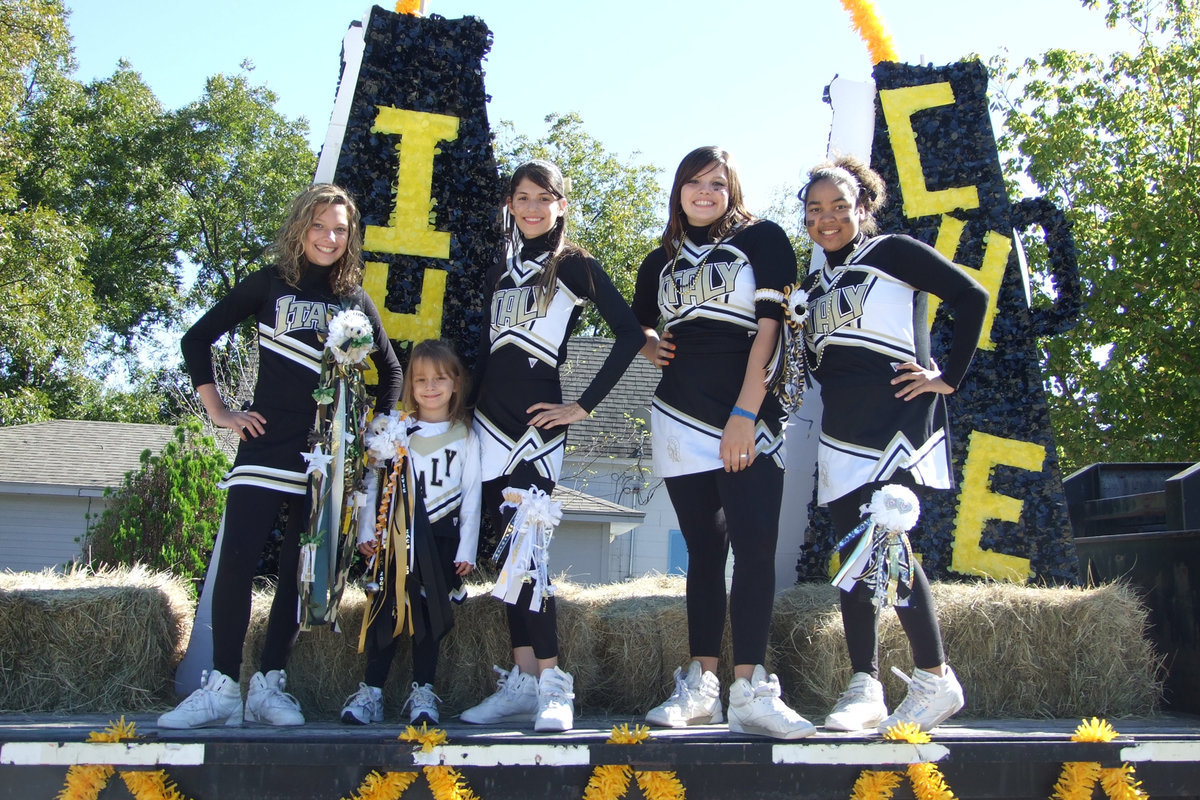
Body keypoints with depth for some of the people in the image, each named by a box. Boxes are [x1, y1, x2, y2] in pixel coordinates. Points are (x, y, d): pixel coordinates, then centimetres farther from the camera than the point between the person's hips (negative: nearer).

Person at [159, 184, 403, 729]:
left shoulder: (356, 301, 11)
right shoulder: (270, 284, 5)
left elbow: (390, 371, 22)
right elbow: (196, 340, 6)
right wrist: (218, 412, 1)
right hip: (266, 447, -2)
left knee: (299, 571, 3)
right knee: (236, 560, -12)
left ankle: (268, 685, 10)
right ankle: (222, 685, -6)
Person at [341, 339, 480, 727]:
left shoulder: (464, 435, 4)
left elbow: (471, 495, 2)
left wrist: (466, 549, -2)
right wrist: (368, 532, 1)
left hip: (442, 538, 0)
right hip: (397, 535, 0)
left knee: (431, 615, 2)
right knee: (387, 611, -3)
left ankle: (423, 692, 7)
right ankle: (370, 691, 1)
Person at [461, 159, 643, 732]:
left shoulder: (575, 266, 0)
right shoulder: (501, 271, 18)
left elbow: (629, 333, -8)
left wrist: (583, 407, -9)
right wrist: (468, 408, 17)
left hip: (536, 418, -6)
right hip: (491, 418, 6)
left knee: (524, 551, -15)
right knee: (510, 551, 5)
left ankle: (551, 685, -11)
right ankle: (521, 681, 10)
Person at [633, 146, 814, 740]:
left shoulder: (762, 240, 3)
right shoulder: (661, 262, 17)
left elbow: (770, 329, -6)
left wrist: (745, 414, -13)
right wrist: (650, 347, 8)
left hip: (750, 421, -4)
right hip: (682, 419, 4)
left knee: (755, 550, -11)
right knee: (704, 552, 5)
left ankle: (750, 692, -11)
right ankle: (699, 686, 7)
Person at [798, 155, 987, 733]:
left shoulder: (893, 253, 2)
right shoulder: (814, 285, 20)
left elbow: (971, 296, -4)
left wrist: (949, 377, -6)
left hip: (896, 420, -7)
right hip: (839, 431, 7)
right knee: (853, 554, 1)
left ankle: (935, 678, -5)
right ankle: (864, 689, 3)